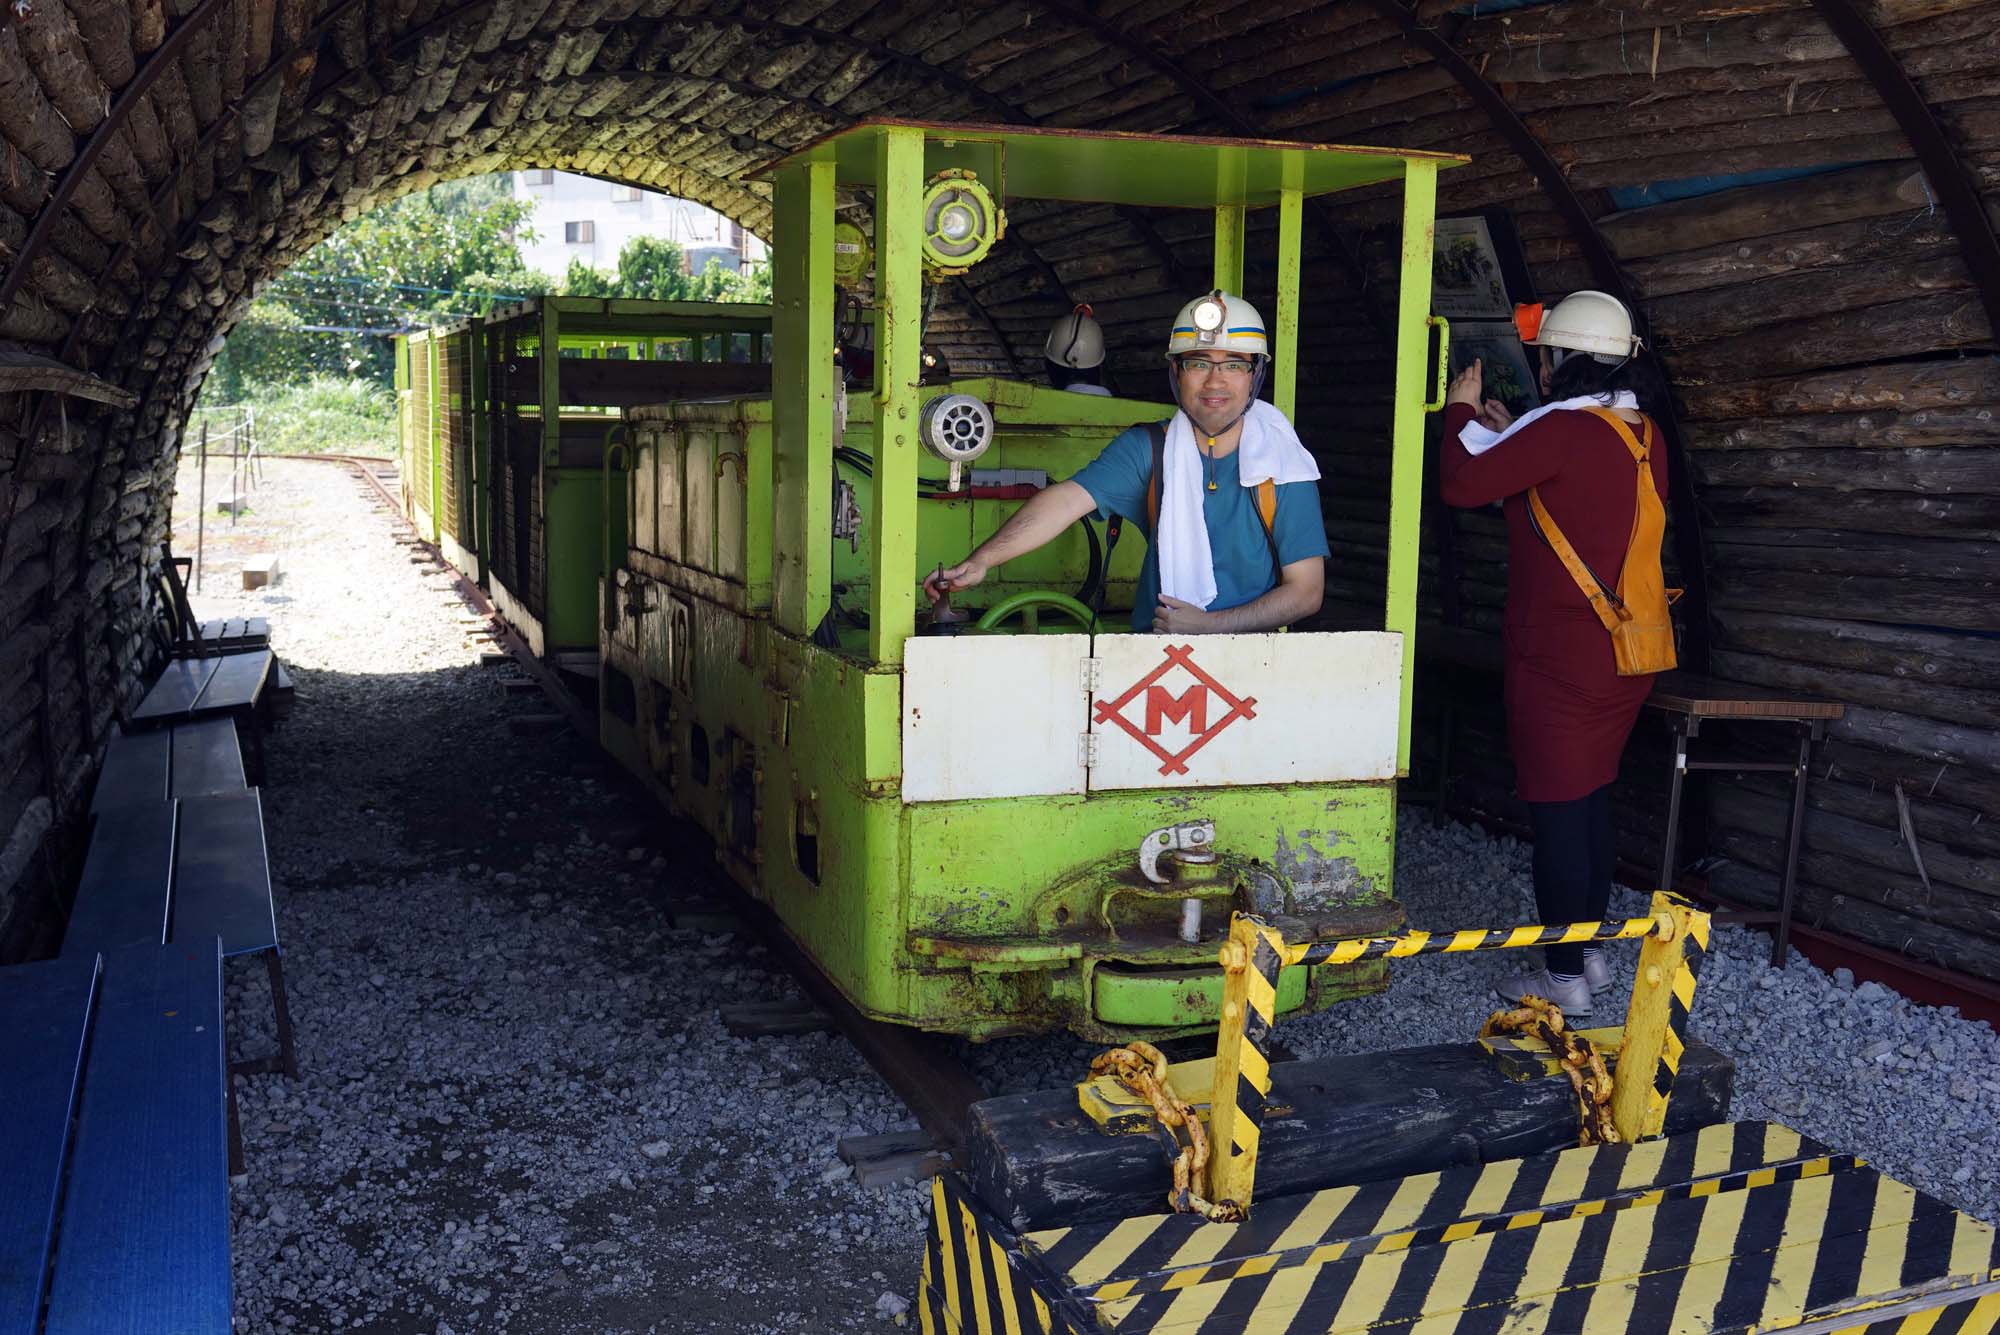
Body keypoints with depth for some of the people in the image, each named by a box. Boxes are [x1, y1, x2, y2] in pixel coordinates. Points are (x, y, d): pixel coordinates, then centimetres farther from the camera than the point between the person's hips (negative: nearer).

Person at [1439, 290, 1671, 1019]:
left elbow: (1462, 483, -16)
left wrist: (1463, 412, 1)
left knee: (1555, 807, 0)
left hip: (1559, 656, -8)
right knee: (1590, 797, 19)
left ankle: (1565, 975, 8)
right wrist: (1507, 434, 21)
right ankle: (1590, 952, 29)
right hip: (1625, 652, 9)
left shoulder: (1563, 428, -19)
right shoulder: (1642, 434, 8)